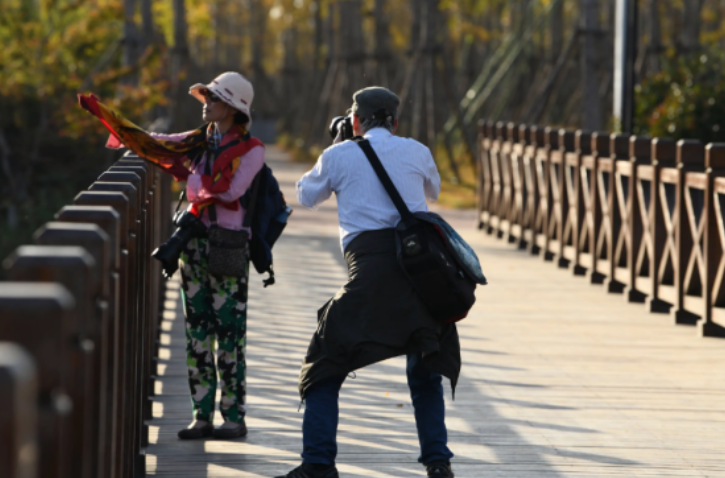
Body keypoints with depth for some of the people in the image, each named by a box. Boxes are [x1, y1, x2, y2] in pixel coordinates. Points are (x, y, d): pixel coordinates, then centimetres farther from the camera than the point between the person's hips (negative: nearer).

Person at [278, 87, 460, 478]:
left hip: (370, 269, -2)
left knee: (326, 363, 8)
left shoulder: (339, 155, 10)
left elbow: (306, 195, 28)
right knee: (426, 366, 19)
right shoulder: (416, 152, 14)